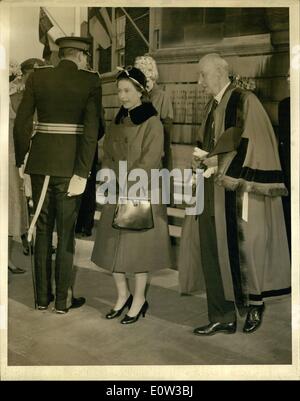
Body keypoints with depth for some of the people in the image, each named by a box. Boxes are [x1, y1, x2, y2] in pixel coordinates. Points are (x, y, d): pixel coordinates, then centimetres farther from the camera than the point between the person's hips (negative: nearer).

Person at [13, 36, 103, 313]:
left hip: (40, 162, 3)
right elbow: (91, 129, -12)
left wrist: (21, 161, 8)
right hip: (69, 164, -3)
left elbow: (21, 122, 1)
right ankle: (63, 299, 15)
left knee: (43, 230, 13)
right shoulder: (90, 80, -3)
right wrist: (82, 173, -12)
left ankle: (43, 296, 21)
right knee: (66, 232, 7)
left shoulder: (37, 76, 5)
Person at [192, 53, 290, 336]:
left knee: (243, 248, 0)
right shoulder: (212, 107, 15)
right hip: (215, 193, 7)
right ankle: (222, 317, 15)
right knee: (214, 252, 6)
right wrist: (204, 159, 2)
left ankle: (255, 303, 25)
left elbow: (250, 145, -14)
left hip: (238, 192, -7)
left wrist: (217, 162, -13)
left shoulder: (245, 101, -8)